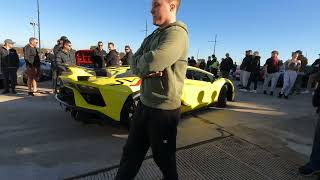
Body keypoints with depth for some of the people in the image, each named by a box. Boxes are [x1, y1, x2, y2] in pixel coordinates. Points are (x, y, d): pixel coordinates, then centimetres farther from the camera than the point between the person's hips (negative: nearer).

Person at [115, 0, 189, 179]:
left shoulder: (177, 33, -15)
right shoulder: (152, 37, 13)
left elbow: (153, 61, -30)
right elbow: (135, 64, 5)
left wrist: (141, 63, -8)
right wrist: (147, 69, -16)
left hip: (164, 110, -8)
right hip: (144, 104, 8)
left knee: (163, 158, 14)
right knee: (131, 152, 19)